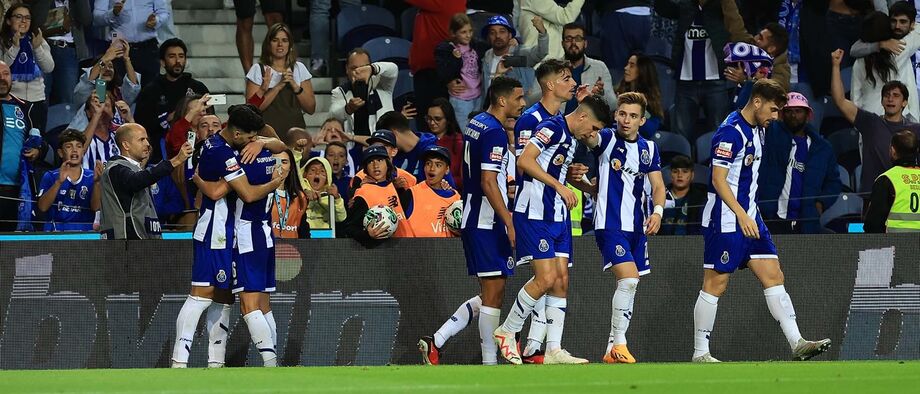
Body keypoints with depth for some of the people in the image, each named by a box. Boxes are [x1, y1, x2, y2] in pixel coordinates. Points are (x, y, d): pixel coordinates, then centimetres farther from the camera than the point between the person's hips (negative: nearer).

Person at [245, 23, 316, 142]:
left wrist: (294, 86, -7)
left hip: (295, 132, 2)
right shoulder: (258, 70, 2)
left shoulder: (299, 69, 11)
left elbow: (311, 109, 7)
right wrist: (279, 86, -12)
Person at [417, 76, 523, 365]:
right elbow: (488, 183, -21)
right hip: (488, 224, -10)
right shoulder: (494, 132, -15)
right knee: (493, 293, -4)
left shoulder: (474, 125, 14)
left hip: (471, 221, 10)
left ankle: (436, 341, 8)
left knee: (489, 295, 13)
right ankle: (490, 362, -2)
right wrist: (510, 223, -20)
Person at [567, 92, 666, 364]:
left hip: (637, 227, 6)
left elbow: (658, 185, 11)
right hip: (610, 225, -6)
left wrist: (658, 211, -8)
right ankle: (619, 343, -12)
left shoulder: (649, 148, 11)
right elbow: (587, 135, -23)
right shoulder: (607, 139, -3)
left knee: (628, 286, 9)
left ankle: (612, 350, 17)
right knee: (628, 279, -20)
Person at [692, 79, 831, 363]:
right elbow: (718, 180, -20)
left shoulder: (757, 131, 13)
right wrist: (742, 216, -26)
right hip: (725, 221, -9)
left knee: (773, 276, 2)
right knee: (715, 284, -3)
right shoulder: (731, 132, -16)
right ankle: (700, 353, 3)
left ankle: (797, 343, -1)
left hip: (749, 219, 9)